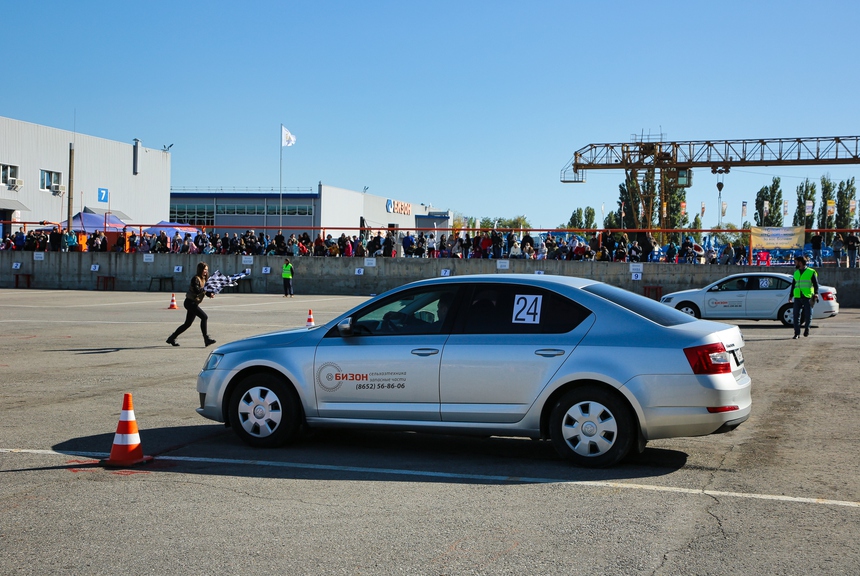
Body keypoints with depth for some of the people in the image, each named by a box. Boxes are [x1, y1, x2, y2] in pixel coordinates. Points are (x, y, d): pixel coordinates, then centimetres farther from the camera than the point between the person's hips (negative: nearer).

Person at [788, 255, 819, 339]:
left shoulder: (811, 272, 0)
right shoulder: (796, 273, 14)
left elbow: (816, 285, -1)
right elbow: (793, 285, 20)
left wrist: (816, 294, -14)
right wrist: (790, 296, 16)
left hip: (807, 298, -4)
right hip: (797, 298, 4)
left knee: (808, 315, -1)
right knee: (796, 315, -4)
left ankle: (806, 327, 27)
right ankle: (797, 333, 0)